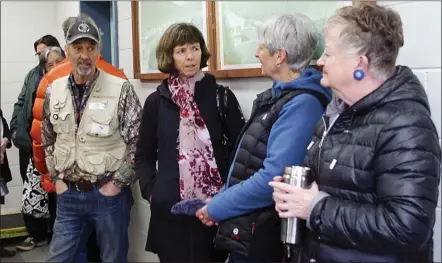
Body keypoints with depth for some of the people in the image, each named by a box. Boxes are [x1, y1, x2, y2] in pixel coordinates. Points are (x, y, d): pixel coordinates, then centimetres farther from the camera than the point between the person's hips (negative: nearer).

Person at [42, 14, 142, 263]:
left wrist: (117, 182, -10)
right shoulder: (54, 91, 4)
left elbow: (139, 142, -9)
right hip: (68, 195, 4)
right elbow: (48, 140, 16)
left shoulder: (121, 89, -9)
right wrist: (56, 178, 8)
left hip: (109, 194, -3)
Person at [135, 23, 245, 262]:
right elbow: (144, 156, 11)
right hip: (169, 208, 1)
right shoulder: (156, 101, 5)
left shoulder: (221, 96, 2)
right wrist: (150, 191, -2)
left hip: (214, 206, 0)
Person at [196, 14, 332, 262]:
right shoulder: (280, 95, 7)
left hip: (259, 238, -8)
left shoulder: (302, 104, -22)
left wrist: (216, 207, -15)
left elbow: (272, 180, -27)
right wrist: (220, 201, 7)